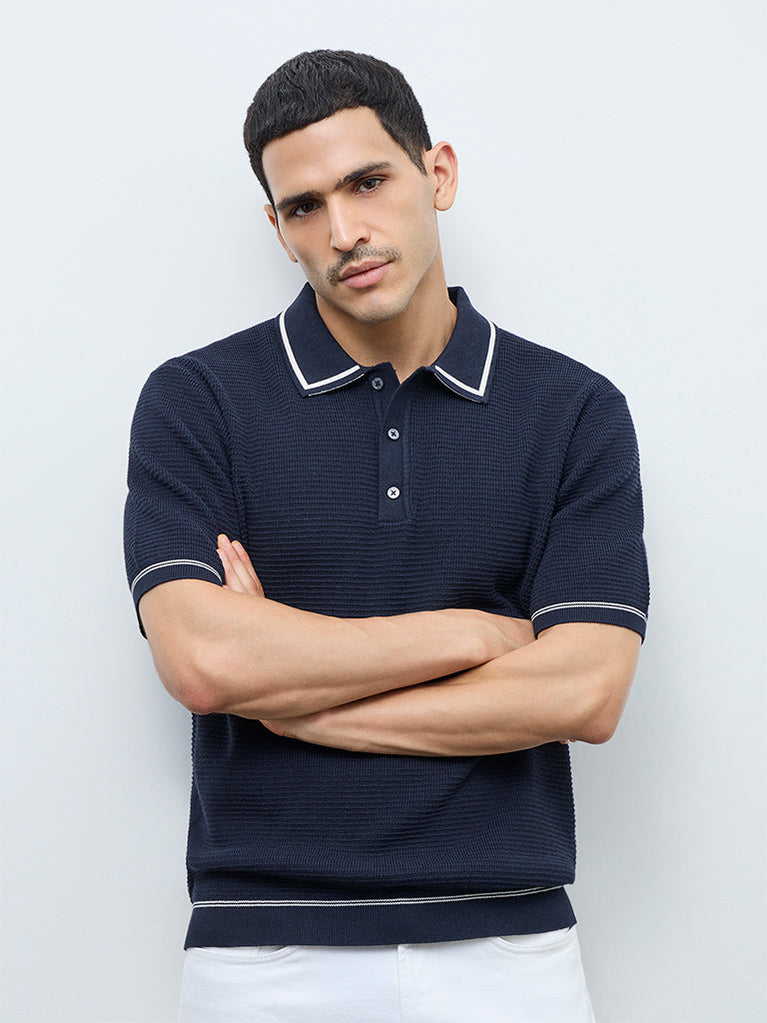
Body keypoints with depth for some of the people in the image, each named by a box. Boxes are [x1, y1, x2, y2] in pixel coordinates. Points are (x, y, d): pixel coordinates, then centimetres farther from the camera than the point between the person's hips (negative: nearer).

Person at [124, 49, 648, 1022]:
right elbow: (201, 660, -15)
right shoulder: (196, 402, -1)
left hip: (507, 944, 1)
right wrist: (471, 633, -9)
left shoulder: (575, 411, 1)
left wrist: (291, 690, -10)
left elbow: (583, 693, -10)